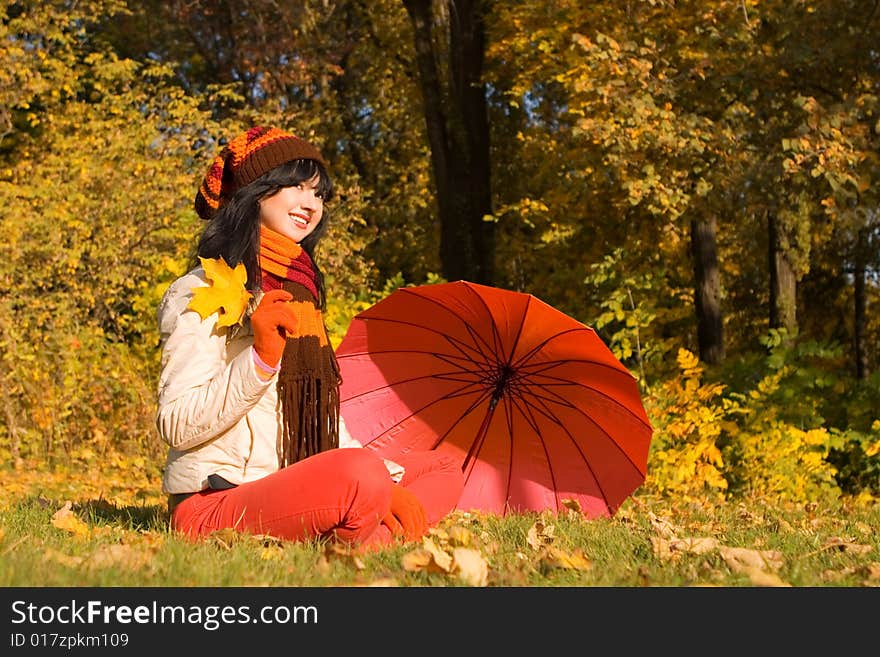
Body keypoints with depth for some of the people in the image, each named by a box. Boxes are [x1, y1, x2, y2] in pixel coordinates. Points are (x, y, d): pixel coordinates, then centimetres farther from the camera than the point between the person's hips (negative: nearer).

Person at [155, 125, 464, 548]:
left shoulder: (300, 290, 19)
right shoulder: (200, 294, -6)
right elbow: (176, 426, -16)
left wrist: (381, 471, 4)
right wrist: (260, 359, -26)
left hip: (294, 492, 9)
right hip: (213, 506, -9)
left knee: (443, 472, 8)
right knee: (359, 474, -34)